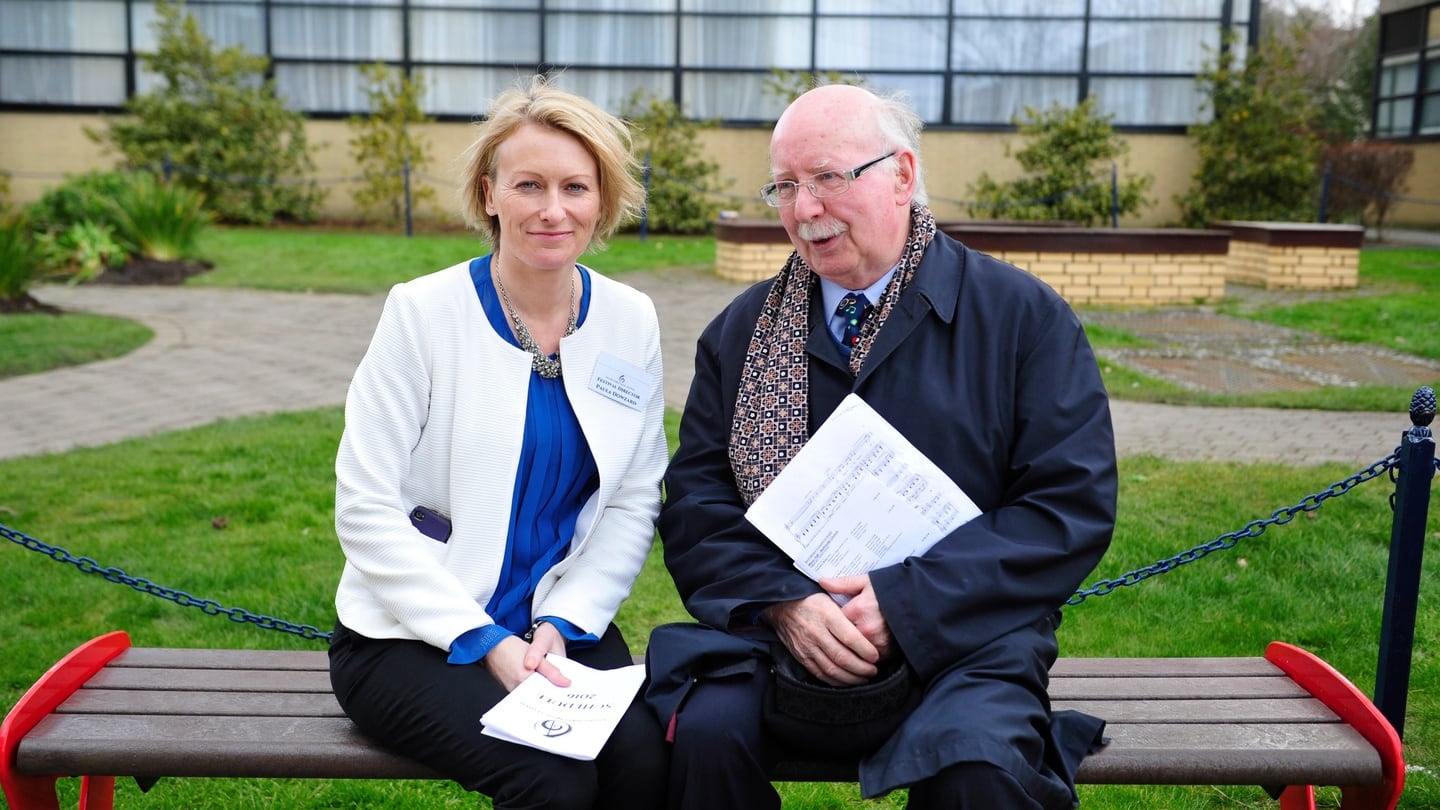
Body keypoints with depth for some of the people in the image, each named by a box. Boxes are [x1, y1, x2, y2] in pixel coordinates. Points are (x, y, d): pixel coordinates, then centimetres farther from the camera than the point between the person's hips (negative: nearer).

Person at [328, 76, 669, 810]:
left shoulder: (630, 321, 1)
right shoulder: (422, 312, -9)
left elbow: (633, 502, 4)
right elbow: (365, 509, -10)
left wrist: (563, 624, -10)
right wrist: (484, 641, -16)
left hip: (563, 623, 3)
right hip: (411, 633, -3)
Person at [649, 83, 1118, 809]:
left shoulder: (1023, 315, 0)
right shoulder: (742, 329, 9)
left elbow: (1075, 503, -6)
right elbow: (695, 498, 4)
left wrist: (905, 600, -15)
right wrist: (784, 601, -15)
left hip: (961, 640, -1)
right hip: (778, 629, 2)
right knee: (707, 730, -26)